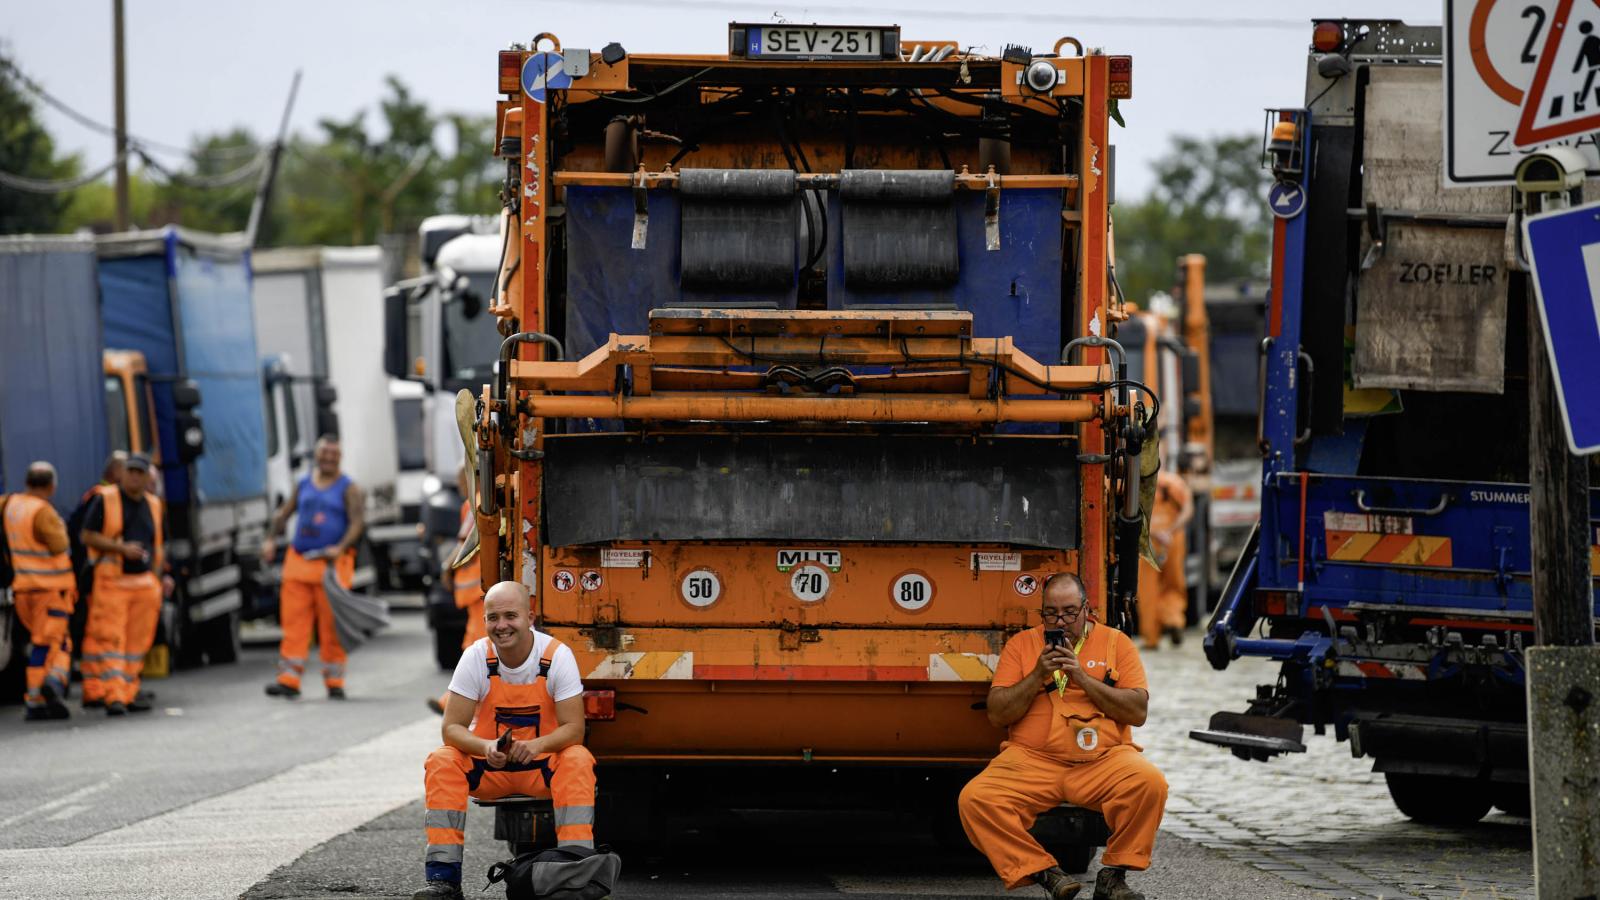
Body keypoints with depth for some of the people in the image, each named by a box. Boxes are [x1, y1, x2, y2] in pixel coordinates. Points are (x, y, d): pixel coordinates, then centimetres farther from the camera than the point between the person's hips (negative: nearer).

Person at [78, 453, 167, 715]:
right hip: (112, 581, -5)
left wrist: (161, 576, 12)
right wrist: (122, 548, -16)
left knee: (137, 642, 5)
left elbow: (160, 544, 23)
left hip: (145, 583, 5)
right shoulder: (105, 500, -2)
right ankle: (113, 697, -15)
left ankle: (128, 693, 12)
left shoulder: (153, 505, 14)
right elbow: (88, 536, -6)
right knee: (111, 639, -11)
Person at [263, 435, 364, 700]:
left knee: (331, 627, -2)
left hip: (332, 565, -4)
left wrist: (341, 548, -25)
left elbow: (356, 523, -8)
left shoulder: (348, 489, 2)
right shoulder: (304, 485, 16)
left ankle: (334, 683, 6)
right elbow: (283, 514, 18)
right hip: (298, 563, 4)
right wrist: (271, 539, 1)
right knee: (293, 621, -4)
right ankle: (289, 680, -6)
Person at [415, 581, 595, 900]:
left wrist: (538, 745, -36)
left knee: (577, 761, -31)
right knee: (441, 762, -26)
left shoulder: (557, 656, -14)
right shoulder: (476, 657, -12)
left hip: (542, 766, -1)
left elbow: (573, 729, -15)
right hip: (486, 767, 1)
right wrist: (486, 748, -35)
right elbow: (452, 728, -13)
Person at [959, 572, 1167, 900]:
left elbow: (1138, 712, 0)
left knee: (1149, 783, -32)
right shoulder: (1021, 644, 13)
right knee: (975, 799, -27)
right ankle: (1045, 873, -16)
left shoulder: (1116, 642, 11)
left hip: (1102, 760, -1)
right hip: (1031, 759, 1)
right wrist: (1037, 676, -8)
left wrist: (1083, 677, -8)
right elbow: (997, 714, 5)